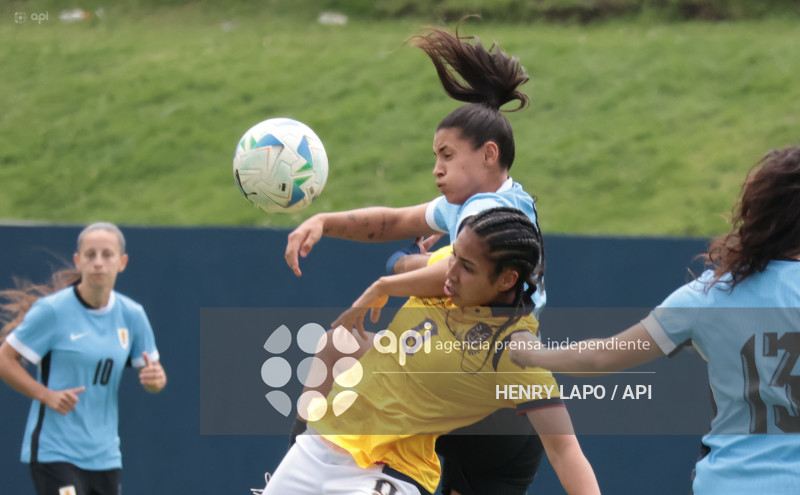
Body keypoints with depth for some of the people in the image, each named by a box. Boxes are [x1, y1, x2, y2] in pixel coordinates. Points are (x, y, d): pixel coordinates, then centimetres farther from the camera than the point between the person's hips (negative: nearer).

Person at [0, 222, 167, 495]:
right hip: (54, 450, -6)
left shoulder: (132, 315, 6)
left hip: (104, 456, 6)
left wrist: (155, 377, -11)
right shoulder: (52, 310, -9)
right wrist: (46, 395, -17)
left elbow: (152, 378, 14)